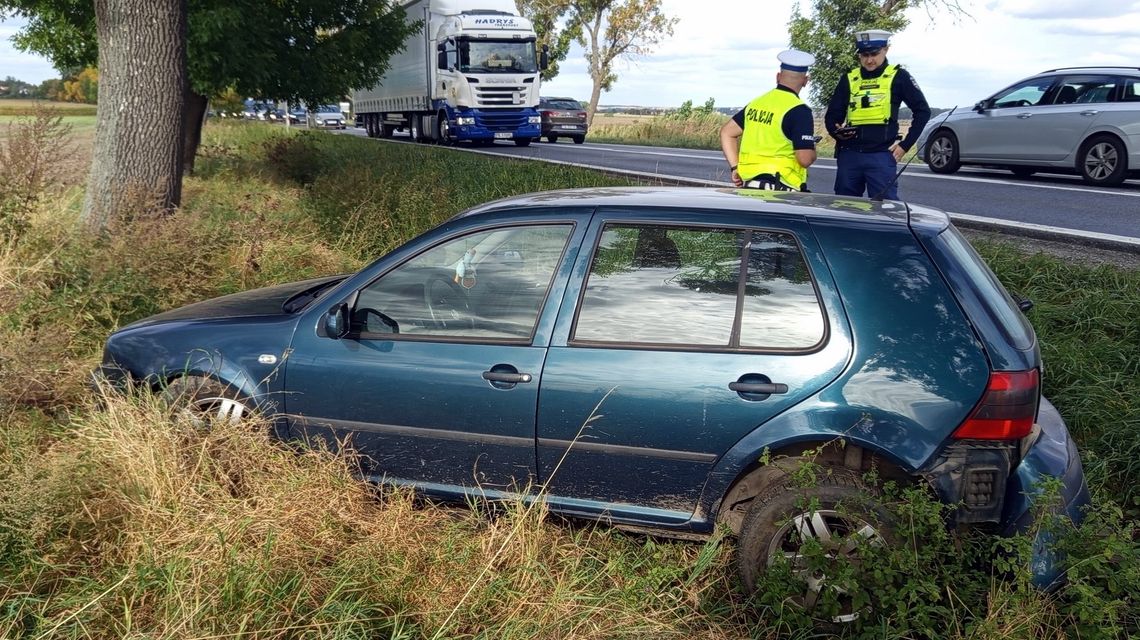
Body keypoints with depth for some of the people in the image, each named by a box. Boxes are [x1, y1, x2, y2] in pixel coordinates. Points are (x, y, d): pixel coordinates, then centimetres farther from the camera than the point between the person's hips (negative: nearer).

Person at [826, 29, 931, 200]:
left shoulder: (898, 76, 4)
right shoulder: (849, 79, 13)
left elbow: (922, 111, 6)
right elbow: (832, 115, 16)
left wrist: (905, 145, 0)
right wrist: (837, 132, -6)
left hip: (881, 155, -4)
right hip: (849, 154, 4)